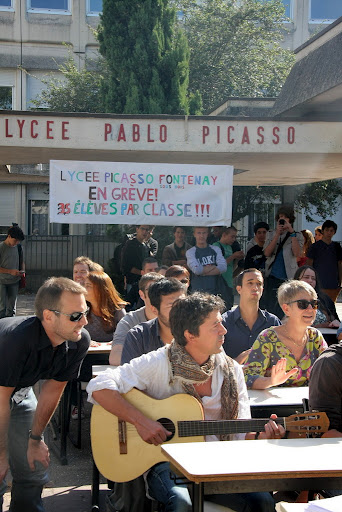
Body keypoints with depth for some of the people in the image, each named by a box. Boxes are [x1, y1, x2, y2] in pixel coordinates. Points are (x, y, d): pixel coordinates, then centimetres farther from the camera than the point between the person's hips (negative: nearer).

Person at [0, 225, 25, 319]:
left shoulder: (18, 247, 5)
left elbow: (21, 261, 18)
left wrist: (22, 271, -2)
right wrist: (10, 271, -21)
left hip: (14, 282, 5)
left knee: (11, 308, 11)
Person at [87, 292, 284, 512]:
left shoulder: (231, 370, 6)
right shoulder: (159, 364, -8)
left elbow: (241, 434, 9)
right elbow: (99, 387, -15)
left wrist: (260, 436, -13)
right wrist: (140, 421, -22)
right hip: (165, 462, -4)